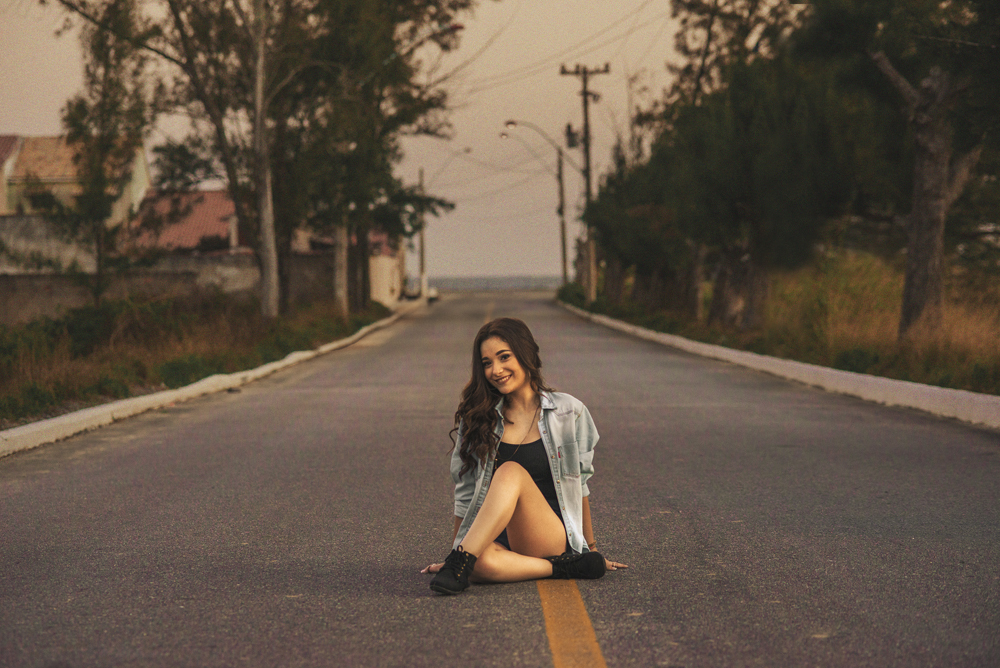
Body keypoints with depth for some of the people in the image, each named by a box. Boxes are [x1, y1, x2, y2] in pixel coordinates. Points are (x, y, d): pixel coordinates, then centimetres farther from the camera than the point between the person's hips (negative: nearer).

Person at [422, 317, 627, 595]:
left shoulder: (568, 412, 4)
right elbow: (465, 493, 12)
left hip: (553, 537, -1)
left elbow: (579, 484, 11)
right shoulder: (477, 418, 8)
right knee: (482, 564, -38)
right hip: (499, 539, 1)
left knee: (511, 472, -31)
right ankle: (563, 567, -22)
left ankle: (461, 561, -35)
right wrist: (455, 554, 11)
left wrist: (591, 549, 16)